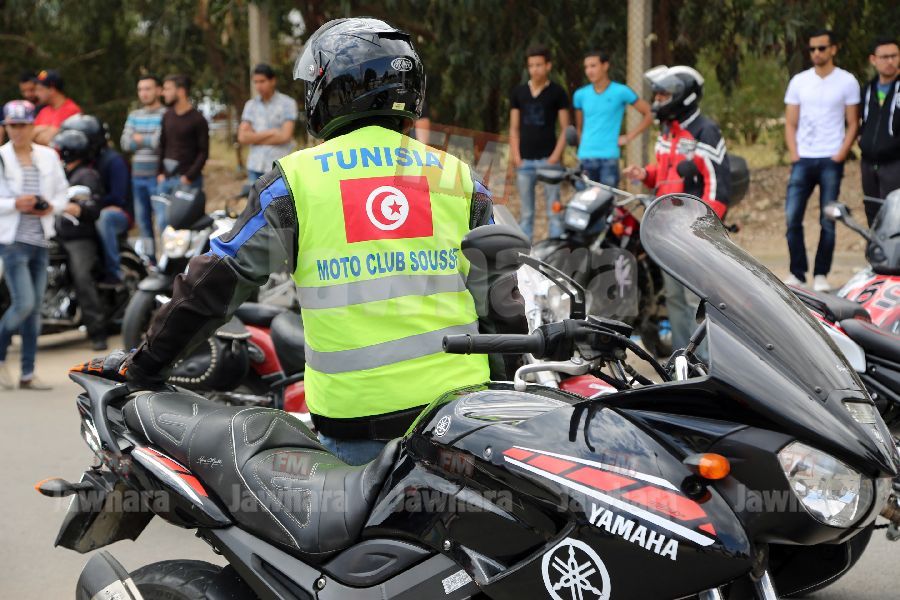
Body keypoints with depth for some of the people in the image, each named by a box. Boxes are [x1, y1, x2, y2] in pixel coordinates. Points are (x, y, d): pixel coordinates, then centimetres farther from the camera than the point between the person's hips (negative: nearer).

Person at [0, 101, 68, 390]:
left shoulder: (48, 157, 9)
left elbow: (62, 193, 15)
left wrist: (51, 207, -5)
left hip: (41, 240, 5)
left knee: (35, 307, 6)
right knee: (24, 303, -14)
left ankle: (27, 373, 13)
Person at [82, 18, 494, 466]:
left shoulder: (296, 179, 0)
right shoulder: (458, 177, 7)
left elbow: (214, 283, 2)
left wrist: (141, 366, 12)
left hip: (355, 415, -2)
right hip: (461, 407, 2)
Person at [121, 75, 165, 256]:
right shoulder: (134, 116, 16)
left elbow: (160, 142, -17)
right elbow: (125, 143, 5)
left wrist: (140, 139, -2)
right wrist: (149, 141, -8)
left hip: (157, 176, -7)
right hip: (138, 176, 7)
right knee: (142, 221, 12)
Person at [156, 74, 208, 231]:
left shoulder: (197, 120, -5)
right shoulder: (167, 116, 14)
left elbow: (203, 152, -6)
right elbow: (162, 145, 18)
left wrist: (189, 177, -13)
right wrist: (159, 173, 7)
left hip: (187, 181, -6)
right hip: (166, 179, 6)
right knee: (162, 222, 3)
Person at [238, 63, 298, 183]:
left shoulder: (287, 103, -1)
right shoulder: (250, 105, 11)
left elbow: (285, 136, -10)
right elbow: (242, 137, 2)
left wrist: (254, 138, -2)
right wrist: (269, 133, -7)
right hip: (255, 167, 4)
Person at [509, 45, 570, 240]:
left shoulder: (557, 92, 2)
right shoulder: (518, 92, 11)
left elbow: (565, 128, 1)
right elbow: (514, 128, 13)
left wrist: (555, 157, -10)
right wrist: (516, 156, 1)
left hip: (548, 159, -3)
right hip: (525, 161, 3)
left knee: (554, 211, -4)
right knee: (526, 214, 7)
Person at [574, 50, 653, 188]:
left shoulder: (621, 92, -1)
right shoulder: (580, 95, 10)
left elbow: (649, 114, 3)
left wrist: (628, 137, 0)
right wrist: (582, 148, 14)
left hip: (609, 157, -3)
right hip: (585, 158, 4)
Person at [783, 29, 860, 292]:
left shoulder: (847, 82, 2)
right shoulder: (799, 81, 9)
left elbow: (853, 124, 4)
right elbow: (790, 123, 11)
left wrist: (841, 154, -8)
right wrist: (794, 154, -2)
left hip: (831, 161, -2)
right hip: (803, 159, 2)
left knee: (828, 221, 0)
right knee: (792, 217, -6)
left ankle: (821, 274, 7)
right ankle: (797, 272, 3)